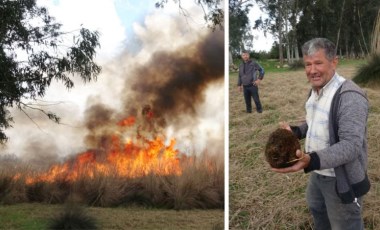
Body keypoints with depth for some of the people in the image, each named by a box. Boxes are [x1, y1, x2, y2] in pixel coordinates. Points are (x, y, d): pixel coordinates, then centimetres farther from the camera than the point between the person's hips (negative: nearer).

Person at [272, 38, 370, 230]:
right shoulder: (315, 90, 4)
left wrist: (311, 161, -48)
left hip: (342, 180, -9)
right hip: (318, 173, 9)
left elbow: (351, 146, -34)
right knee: (317, 210, 30)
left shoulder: (349, 96, -27)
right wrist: (296, 131, -1)